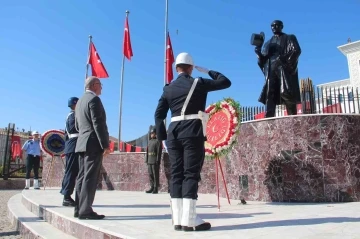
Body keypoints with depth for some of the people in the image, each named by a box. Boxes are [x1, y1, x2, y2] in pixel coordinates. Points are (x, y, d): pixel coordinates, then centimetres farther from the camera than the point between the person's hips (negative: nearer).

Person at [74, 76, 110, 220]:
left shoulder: (80, 101, 20)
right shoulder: (94, 99, -9)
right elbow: (98, 124, -17)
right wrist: (105, 144, -18)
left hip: (82, 143, 9)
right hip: (93, 144, -9)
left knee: (82, 177, 8)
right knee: (90, 177, -9)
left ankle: (79, 209, 12)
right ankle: (85, 210, -8)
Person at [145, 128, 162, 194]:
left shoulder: (158, 141, -4)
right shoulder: (149, 141, 19)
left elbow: (159, 152, -11)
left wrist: (157, 161, -17)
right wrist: (147, 160, 13)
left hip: (155, 161, -7)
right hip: (149, 161, 7)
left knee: (155, 175, -4)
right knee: (150, 175, 8)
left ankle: (155, 189, -1)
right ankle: (152, 188, 14)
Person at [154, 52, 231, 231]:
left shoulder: (168, 88, 14)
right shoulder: (199, 83, 2)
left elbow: (159, 114, 9)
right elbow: (226, 82, 10)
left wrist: (162, 136, 12)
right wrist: (209, 71, 20)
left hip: (174, 134, 5)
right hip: (193, 133, -4)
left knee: (176, 175, 5)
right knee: (191, 174, -4)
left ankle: (178, 219, 7)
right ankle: (189, 219, -6)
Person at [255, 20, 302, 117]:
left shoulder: (289, 38, 16)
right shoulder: (268, 43, 27)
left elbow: (297, 50, -1)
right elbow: (263, 60, 19)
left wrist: (283, 59, -16)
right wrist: (259, 53, -3)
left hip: (285, 69, -3)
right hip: (271, 71, 4)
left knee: (286, 93, -13)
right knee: (270, 95, -10)